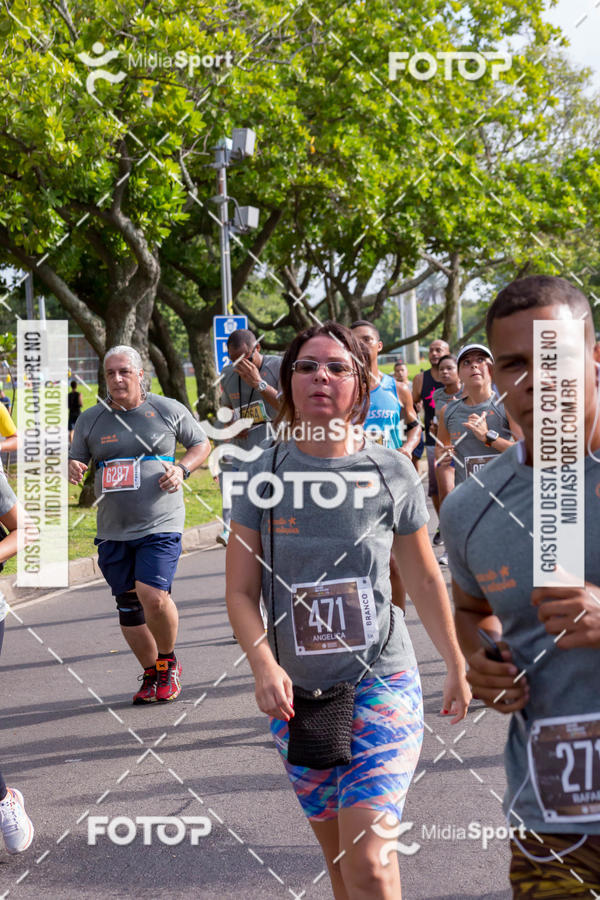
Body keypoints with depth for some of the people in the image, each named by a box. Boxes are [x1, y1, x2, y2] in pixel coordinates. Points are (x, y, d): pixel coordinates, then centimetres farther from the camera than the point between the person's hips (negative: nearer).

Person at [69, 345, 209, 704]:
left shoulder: (168, 410, 1)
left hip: (160, 524, -4)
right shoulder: (90, 419, 7)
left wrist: (182, 469, -8)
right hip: (113, 530, 4)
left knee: (153, 596, -20)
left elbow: (202, 443, 11)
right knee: (128, 606, 8)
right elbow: (76, 459, 14)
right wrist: (73, 469, -10)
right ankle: (151, 674, 26)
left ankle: (168, 662, 7)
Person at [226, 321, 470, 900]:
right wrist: (264, 663, -18)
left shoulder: (392, 472, -3)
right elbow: (241, 593, -1)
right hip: (296, 694, 2)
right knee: (335, 852, 14)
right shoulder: (262, 475, -2)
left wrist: (457, 667, 15)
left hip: (381, 685, -2)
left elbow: (424, 580, 9)